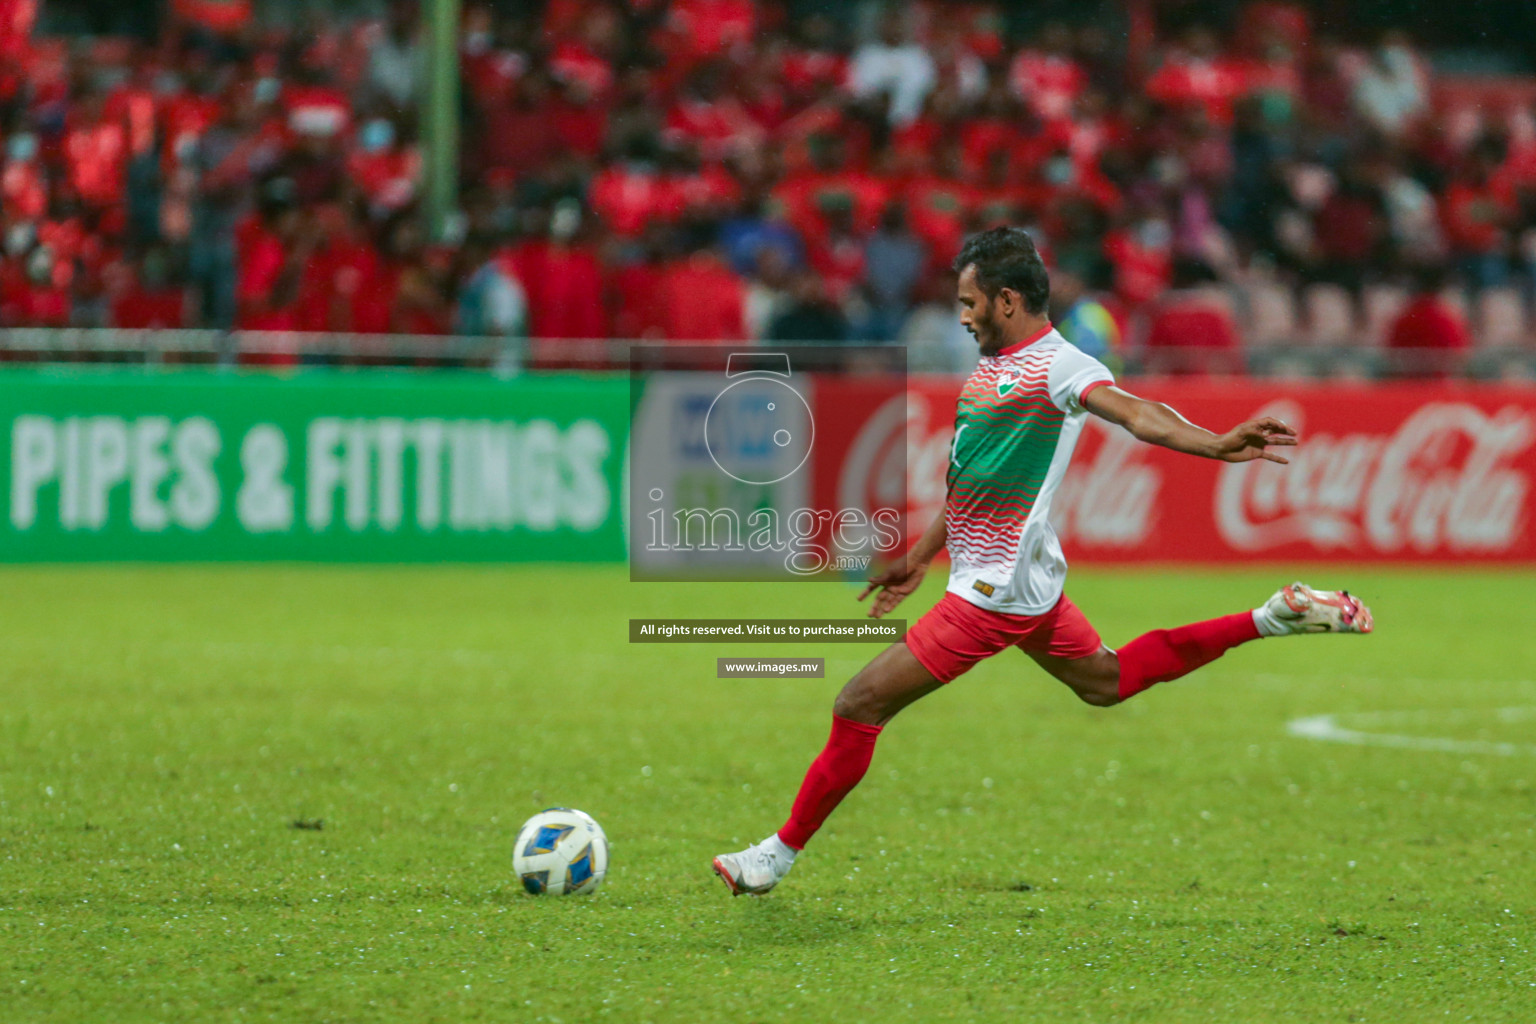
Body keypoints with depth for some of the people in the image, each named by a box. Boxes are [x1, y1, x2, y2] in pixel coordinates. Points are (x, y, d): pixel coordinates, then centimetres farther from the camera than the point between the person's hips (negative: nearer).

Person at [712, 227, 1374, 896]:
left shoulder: (1054, 365, -18)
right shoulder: (995, 364, 11)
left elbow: (1133, 412, -34)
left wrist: (1215, 445, -52)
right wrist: (919, 559, 29)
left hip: (993, 593, -10)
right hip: (1029, 582, 10)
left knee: (858, 707, -6)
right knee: (1105, 681, 24)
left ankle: (781, 852, 4)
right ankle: (1269, 620, 22)